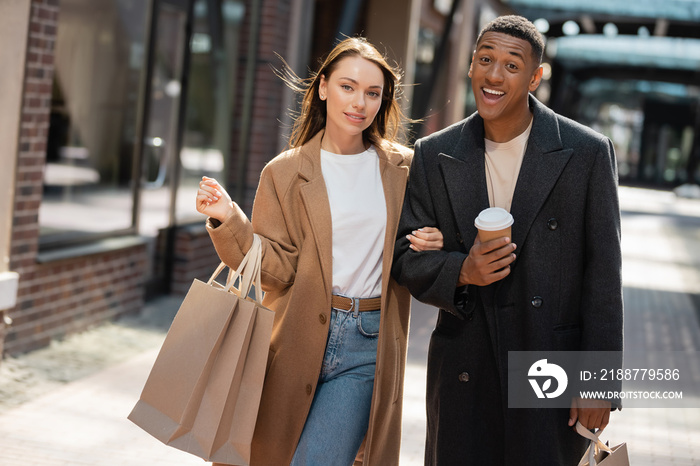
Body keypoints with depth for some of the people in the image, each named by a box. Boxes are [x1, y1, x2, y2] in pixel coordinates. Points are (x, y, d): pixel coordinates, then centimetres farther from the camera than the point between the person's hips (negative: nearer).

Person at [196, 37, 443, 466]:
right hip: (300, 341, 1)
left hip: (368, 348, 0)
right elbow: (277, 270, -4)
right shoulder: (285, 173, 1)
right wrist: (230, 221, -18)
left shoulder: (402, 168, 6)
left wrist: (431, 245, -6)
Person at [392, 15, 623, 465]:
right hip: (463, 375, 2)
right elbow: (407, 258, 5)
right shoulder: (434, 156, 4)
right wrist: (461, 271, -16)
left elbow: (603, 276, -4)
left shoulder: (586, 153, -4)